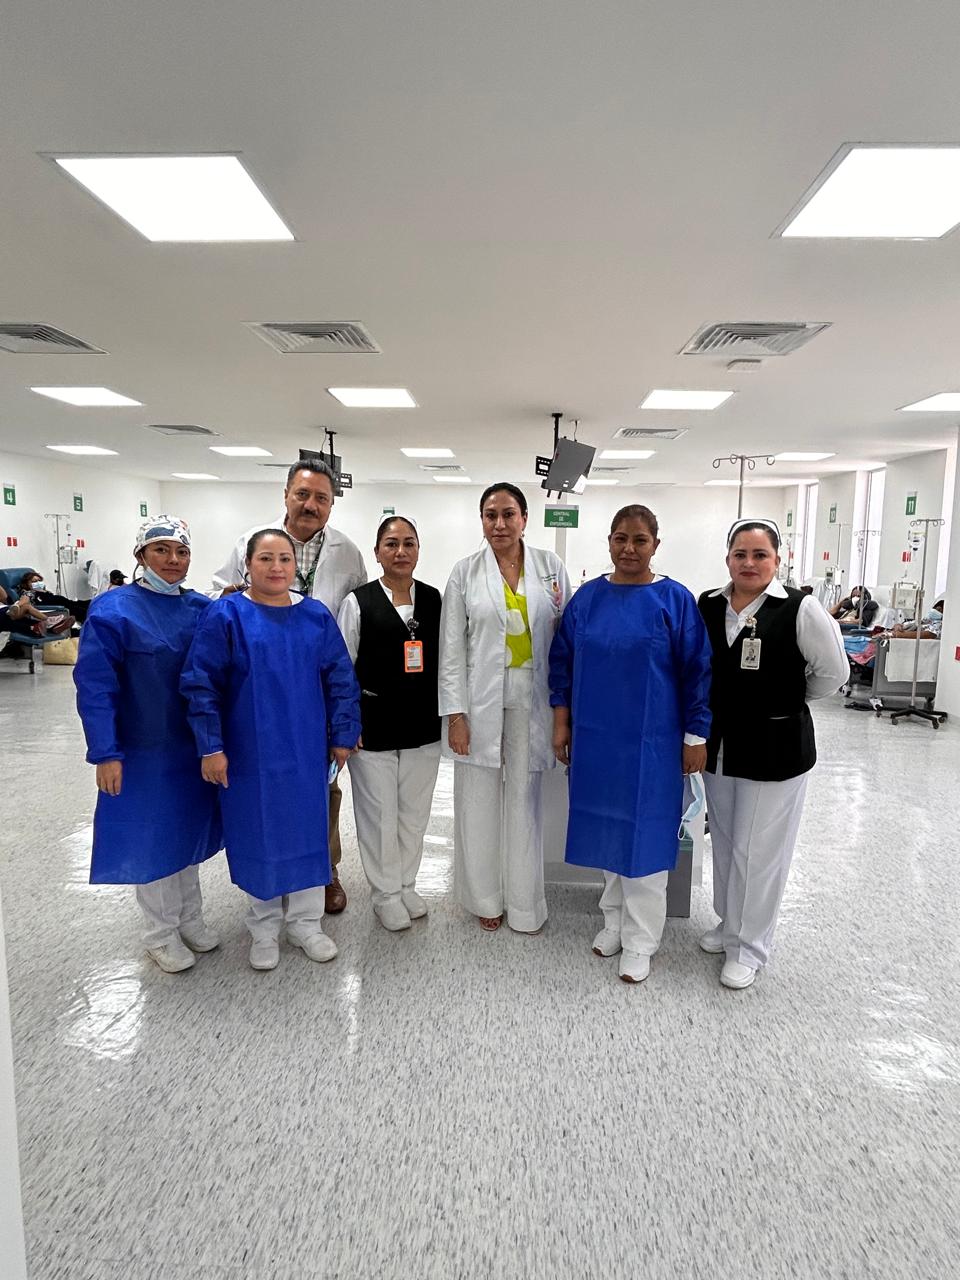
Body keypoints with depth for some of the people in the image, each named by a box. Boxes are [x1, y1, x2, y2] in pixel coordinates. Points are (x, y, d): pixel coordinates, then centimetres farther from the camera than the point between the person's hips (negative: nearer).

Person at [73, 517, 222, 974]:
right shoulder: (113, 609, -12)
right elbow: (94, 686, -14)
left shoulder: (201, 609, 1)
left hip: (193, 746, 4)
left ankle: (191, 918, 36)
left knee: (187, 829, 17)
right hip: (144, 749, -4)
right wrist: (105, 752, -17)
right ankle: (161, 934, 28)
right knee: (149, 838, 9)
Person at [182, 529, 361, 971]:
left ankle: (305, 922, 31)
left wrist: (342, 736, 2)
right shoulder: (226, 615, -7)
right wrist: (211, 747, -10)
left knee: (307, 830, 11)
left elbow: (341, 680, 4)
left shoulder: (317, 616, 1)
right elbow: (201, 684, -7)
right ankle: (264, 928, 31)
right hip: (251, 752, -2)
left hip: (306, 751, 2)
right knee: (258, 835, 10)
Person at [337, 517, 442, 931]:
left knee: (414, 812, 16)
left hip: (424, 725, 3)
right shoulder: (358, 602, -5)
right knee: (379, 814, 9)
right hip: (373, 726, -3)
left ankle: (407, 885, 36)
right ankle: (386, 894, 29)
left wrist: (447, 715, 4)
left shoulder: (433, 599, 3)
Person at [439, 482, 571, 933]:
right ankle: (485, 898, 28)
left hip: (531, 700, 1)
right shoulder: (465, 571, 1)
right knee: (479, 802, 7)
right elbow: (452, 647, 0)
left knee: (524, 800, 8)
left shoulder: (550, 566, 4)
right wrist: (455, 713, -6)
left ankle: (524, 904, 26)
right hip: (480, 700, 0)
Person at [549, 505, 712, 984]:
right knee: (607, 829, 15)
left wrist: (695, 736, -6)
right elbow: (562, 661, 8)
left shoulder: (674, 600, -7)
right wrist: (562, 723, 5)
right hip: (595, 738, 3)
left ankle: (639, 940, 23)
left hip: (651, 742, -3)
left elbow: (697, 671, -5)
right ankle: (614, 919, 35)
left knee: (643, 833, 6)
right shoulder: (587, 597, 2)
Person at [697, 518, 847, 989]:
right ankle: (729, 924, 39)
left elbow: (832, 674, -4)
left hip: (775, 748, -5)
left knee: (757, 851, 5)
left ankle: (748, 947, 24)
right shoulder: (707, 607, 0)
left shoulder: (800, 610, -13)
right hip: (718, 745, 5)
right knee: (724, 842, 19)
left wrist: (785, 700, 5)